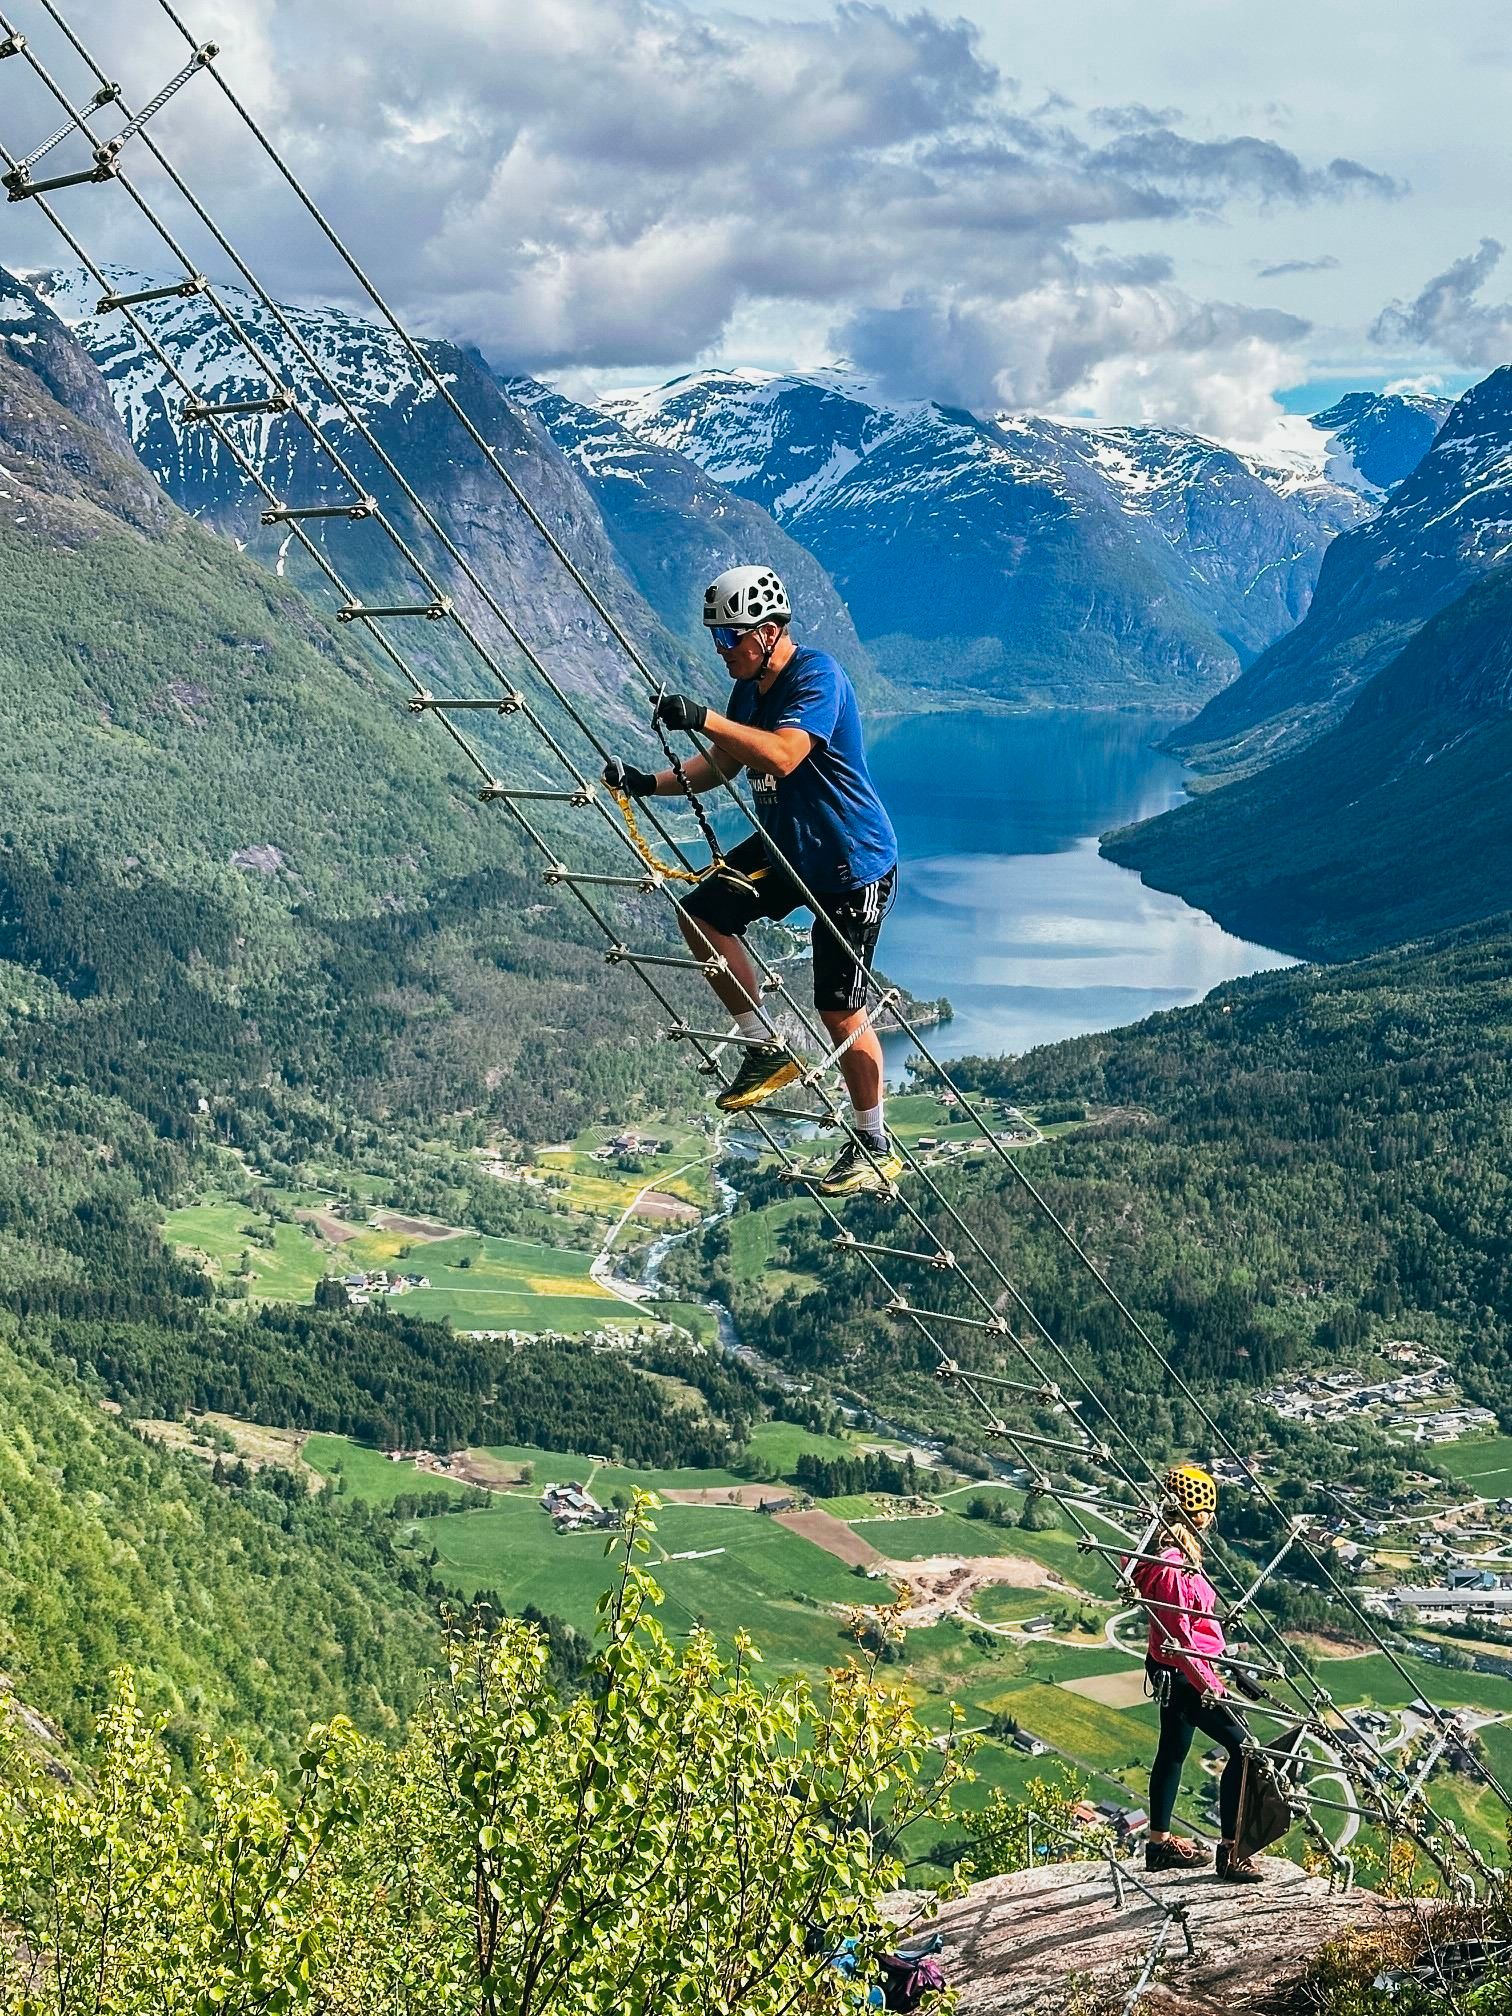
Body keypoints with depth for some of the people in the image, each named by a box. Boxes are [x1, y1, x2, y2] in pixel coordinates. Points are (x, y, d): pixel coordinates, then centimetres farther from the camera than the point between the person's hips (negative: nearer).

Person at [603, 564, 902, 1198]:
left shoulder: (816, 676, -24)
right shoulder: (749, 687, 3)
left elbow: (783, 755, -40)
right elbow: (720, 765, 12)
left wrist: (703, 717, -44)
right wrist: (649, 784, -2)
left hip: (852, 865, -9)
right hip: (784, 848, 9)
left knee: (840, 1010, -4)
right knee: (700, 914, 6)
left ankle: (876, 1149, 11)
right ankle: (766, 1049, 16)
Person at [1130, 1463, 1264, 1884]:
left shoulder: (1178, 1556, 6)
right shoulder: (1174, 1567, -26)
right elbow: (1179, 1637, -26)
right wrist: (1207, 1684, -25)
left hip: (1174, 1674, 11)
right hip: (1184, 1674, -11)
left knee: (1173, 1750, 20)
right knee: (1243, 1746, -9)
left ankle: (1161, 1842, 33)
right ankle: (1231, 1852, -5)